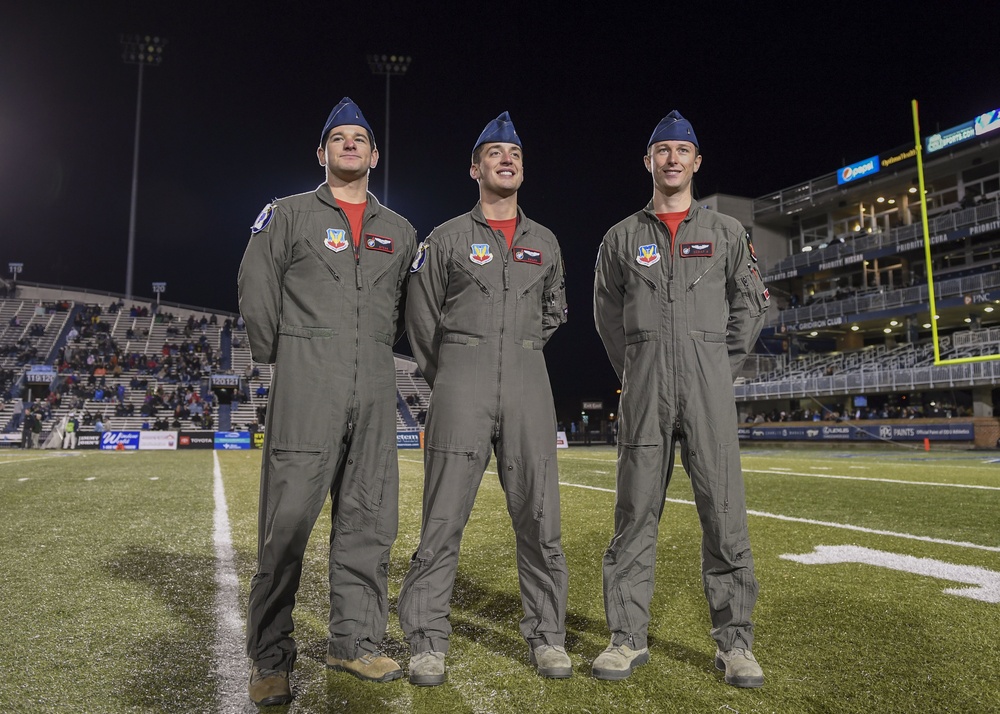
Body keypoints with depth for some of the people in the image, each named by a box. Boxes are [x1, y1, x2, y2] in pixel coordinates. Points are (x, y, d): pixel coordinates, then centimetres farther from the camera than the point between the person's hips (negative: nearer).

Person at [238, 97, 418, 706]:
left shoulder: (400, 231, 18)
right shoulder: (288, 214, 8)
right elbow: (256, 291, 6)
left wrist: (376, 356, 12)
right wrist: (280, 358, 5)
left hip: (376, 392, 4)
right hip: (306, 388, -3)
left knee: (369, 518, 6)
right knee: (287, 519, -4)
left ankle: (354, 642, 20)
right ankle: (270, 661, 8)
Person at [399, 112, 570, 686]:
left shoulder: (545, 242, 16)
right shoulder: (448, 238, 7)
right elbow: (422, 319, 10)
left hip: (529, 382, 3)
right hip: (461, 383, -2)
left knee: (540, 516, 3)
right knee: (444, 516, -3)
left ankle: (548, 637, 16)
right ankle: (428, 642, 9)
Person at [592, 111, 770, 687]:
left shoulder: (726, 231, 13)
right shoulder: (623, 236, 13)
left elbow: (752, 304, 13)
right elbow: (607, 311, 16)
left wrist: (725, 369, 5)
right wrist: (633, 373, 7)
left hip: (709, 379, 0)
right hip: (645, 384, 0)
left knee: (724, 510, -3)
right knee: (636, 510, 1)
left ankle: (734, 642, 10)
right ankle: (629, 638, 10)